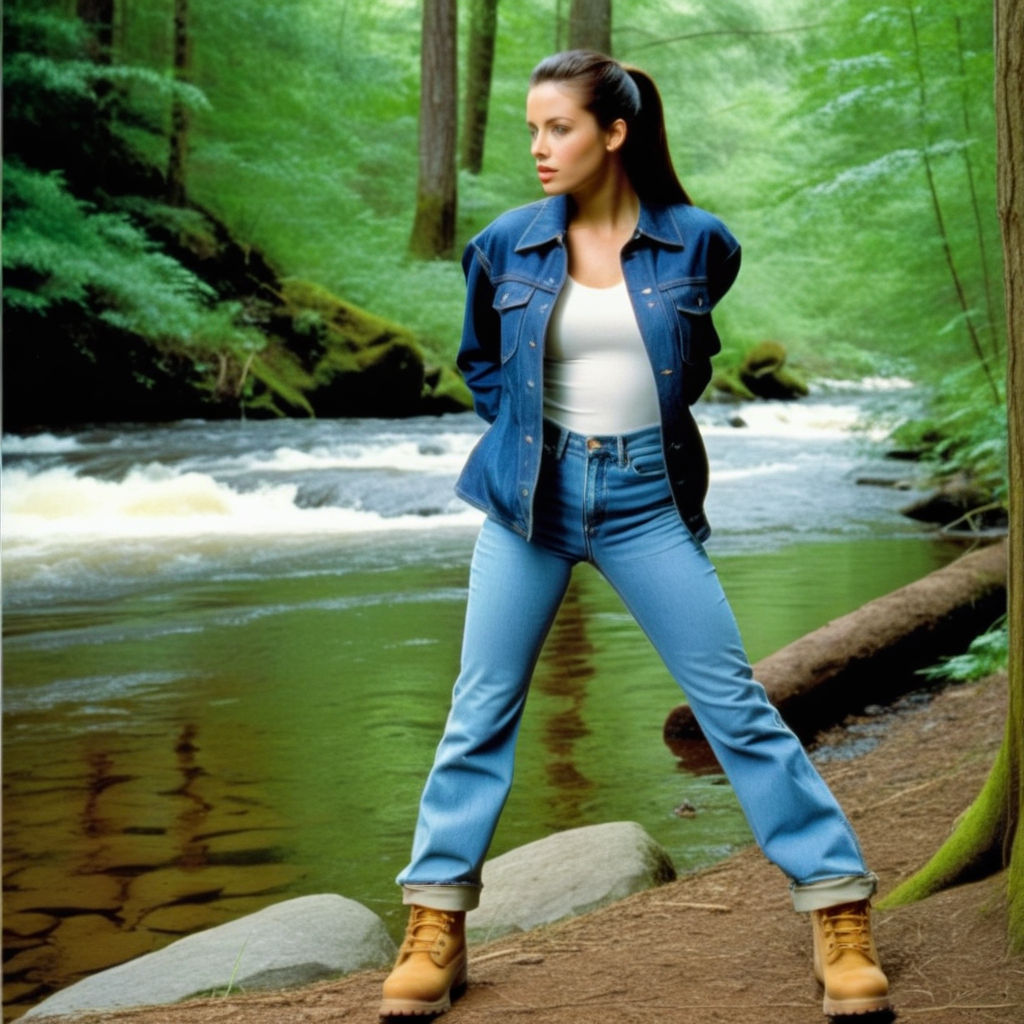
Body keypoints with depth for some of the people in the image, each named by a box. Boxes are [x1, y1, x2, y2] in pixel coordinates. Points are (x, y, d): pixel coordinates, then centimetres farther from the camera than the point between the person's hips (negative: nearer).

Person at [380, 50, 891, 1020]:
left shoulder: (698, 243, -5)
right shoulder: (504, 246, -2)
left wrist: (653, 412, 8)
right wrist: (530, 428, 5)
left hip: (646, 495, -1)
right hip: (530, 496, 2)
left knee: (734, 705, -1)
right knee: (480, 711, 4)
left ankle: (840, 914, 8)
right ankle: (434, 927, 14)